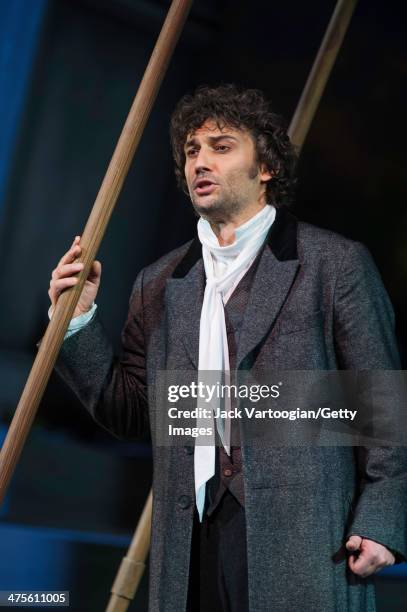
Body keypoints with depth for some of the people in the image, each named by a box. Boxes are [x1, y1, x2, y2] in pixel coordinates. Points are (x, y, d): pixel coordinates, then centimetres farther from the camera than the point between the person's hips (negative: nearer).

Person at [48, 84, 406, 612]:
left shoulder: (335, 263, 3)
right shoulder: (160, 283, 15)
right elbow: (127, 413, 15)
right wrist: (79, 320, 4)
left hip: (303, 545, -3)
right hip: (194, 546, 4)